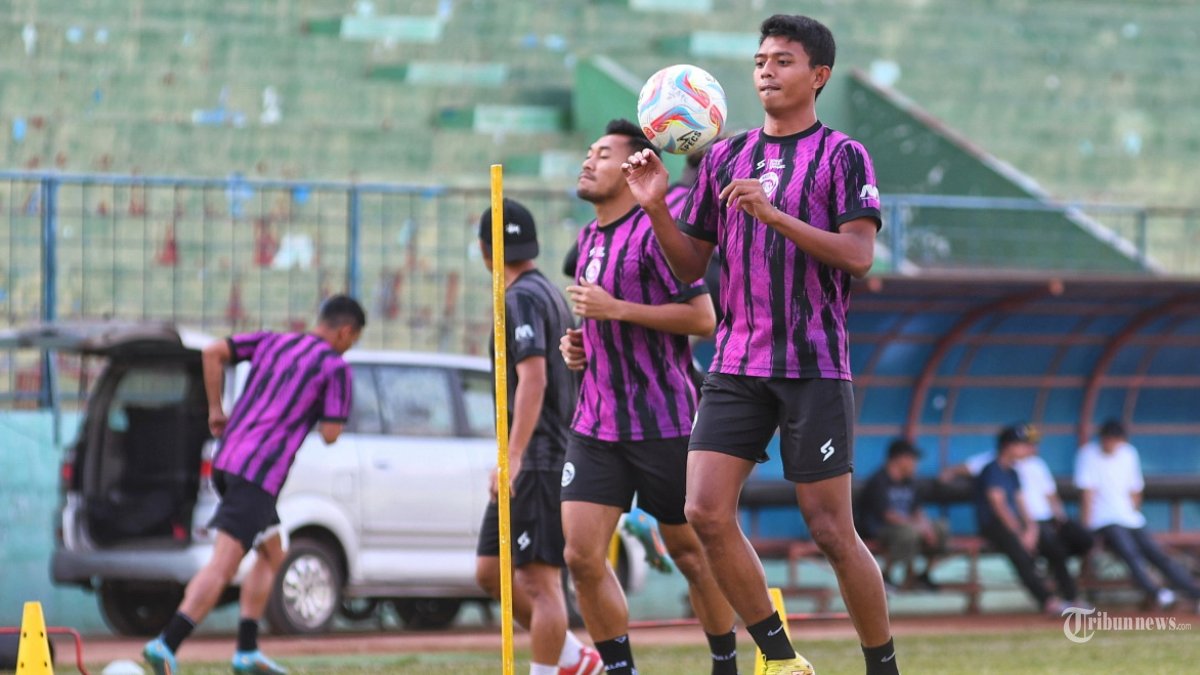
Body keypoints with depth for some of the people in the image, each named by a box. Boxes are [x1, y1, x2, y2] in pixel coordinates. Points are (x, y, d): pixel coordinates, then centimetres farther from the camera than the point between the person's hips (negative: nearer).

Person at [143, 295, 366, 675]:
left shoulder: (272, 342, 16)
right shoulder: (335, 367, -1)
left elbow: (214, 353, 5)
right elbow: (330, 434, -5)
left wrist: (215, 409, 13)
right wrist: (324, 412, 16)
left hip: (227, 459, 8)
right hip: (259, 473, -8)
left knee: (271, 556, 23)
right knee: (222, 568, -13)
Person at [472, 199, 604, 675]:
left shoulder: (522, 299, -11)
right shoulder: (551, 294, 19)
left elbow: (534, 379, -22)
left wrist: (513, 457, -27)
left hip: (537, 461, -10)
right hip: (545, 459, 10)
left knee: (540, 582, -10)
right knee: (491, 572, 11)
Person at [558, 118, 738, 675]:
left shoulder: (653, 232, -11)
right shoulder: (588, 238, 14)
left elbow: (702, 316, -18)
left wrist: (614, 308, -20)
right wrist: (580, 342, 9)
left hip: (661, 424, -7)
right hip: (595, 423, 7)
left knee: (690, 552, 5)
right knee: (581, 556, -5)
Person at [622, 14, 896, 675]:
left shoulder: (842, 156, -1)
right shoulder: (724, 157, 13)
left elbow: (858, 254, -13)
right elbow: (689, 265, 15)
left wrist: (772, 213, -21)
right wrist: (656, 208, -2)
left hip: (815, 366, -4)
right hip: (736, 365, 5)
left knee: (830, 530, -5)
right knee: (706, 513, -9)